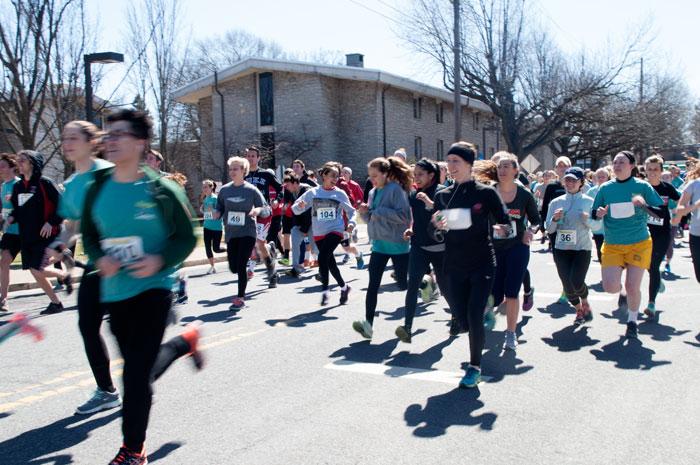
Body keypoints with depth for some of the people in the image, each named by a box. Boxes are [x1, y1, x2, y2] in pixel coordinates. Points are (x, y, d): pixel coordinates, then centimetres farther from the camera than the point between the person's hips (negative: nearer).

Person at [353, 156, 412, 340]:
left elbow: (404, 216, -19)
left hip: (397, 245, -6)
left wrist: (380, 211, -21)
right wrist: (364, 212, -4)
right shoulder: (373, 193, 10)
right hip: (379, 244, 6)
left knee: (404, 284, 8)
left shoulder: (396, 189, -12)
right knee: (373, 285, -5)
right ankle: (368, 324, -8)